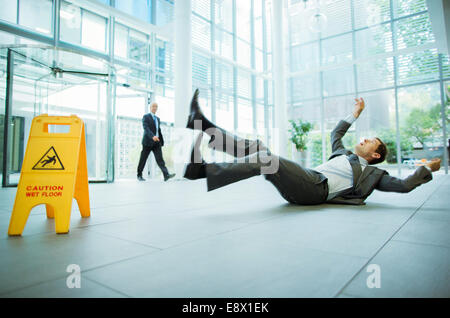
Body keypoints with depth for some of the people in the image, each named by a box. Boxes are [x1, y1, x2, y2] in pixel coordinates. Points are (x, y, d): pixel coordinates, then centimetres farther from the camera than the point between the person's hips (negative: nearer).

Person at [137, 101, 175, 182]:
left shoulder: (157, 118, 19)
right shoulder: (146, 117, -3)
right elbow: (146, 128, -18)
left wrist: (162, 142, 19)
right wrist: (153, 136, -33)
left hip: (157, 142, 5)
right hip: (148, 142, -5)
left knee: (160, 158, -8)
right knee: (143, 159, 4)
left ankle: (166, 175, -20)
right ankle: (139, 175, 18)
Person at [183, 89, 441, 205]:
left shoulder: (372, 173, 18)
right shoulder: (344, 154, 35)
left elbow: (403, 185, 8)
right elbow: (336, 133, 49)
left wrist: (429, 169, 18)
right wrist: (356, 114, 51)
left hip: (317, 189, -7)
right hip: (306, 178, 7)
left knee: (268, 159, -32)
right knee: (256, 148, -10)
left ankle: (202, 169, -40)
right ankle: (204, 124, -16)